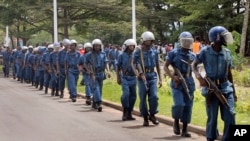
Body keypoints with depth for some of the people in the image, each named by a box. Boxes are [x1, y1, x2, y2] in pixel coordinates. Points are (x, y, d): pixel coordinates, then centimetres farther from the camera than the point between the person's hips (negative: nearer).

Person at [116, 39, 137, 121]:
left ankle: (129, 113, 15)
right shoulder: (122, 56, 2)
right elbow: (118, 68, 6)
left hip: (133, 78, 3)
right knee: (126, 94, -18)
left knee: (133, 96, 4)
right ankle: (125, 112, -4)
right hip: (125, 78, -3)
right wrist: (118, 78, 0)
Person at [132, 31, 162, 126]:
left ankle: (152, 115, 8)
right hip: (142, 77, -2)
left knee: (154, 96, -10)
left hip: (152, 76, 2)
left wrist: (160, 78, 13)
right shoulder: (138, 51, -1)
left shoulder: (154, 52, 9)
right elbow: (134, 63, 3)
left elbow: (157, 65, 15)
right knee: (143, 98, 1)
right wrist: (138, 73, -14)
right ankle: (145, 118, 14)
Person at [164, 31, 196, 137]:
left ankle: (184, 130, 12)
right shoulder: (174, 53, -1)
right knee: (179, 104, -17)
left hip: (189, 82, 4)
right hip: (177, 82, -4)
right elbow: (165, 67, 0)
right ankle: (176, 122, 10)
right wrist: (173, 77, -13)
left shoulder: (192, 55, 11)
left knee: (188, 106, 3)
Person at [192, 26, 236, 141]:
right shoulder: (205, 51, -6)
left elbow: (229, 73, 13)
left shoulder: (227, 53, 5)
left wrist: (233, 90, 16)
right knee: (212, 117, 3)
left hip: (225, 87, 3)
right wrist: (199, 77, -16)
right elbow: (194, 65, 3)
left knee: (230, 116, -3)